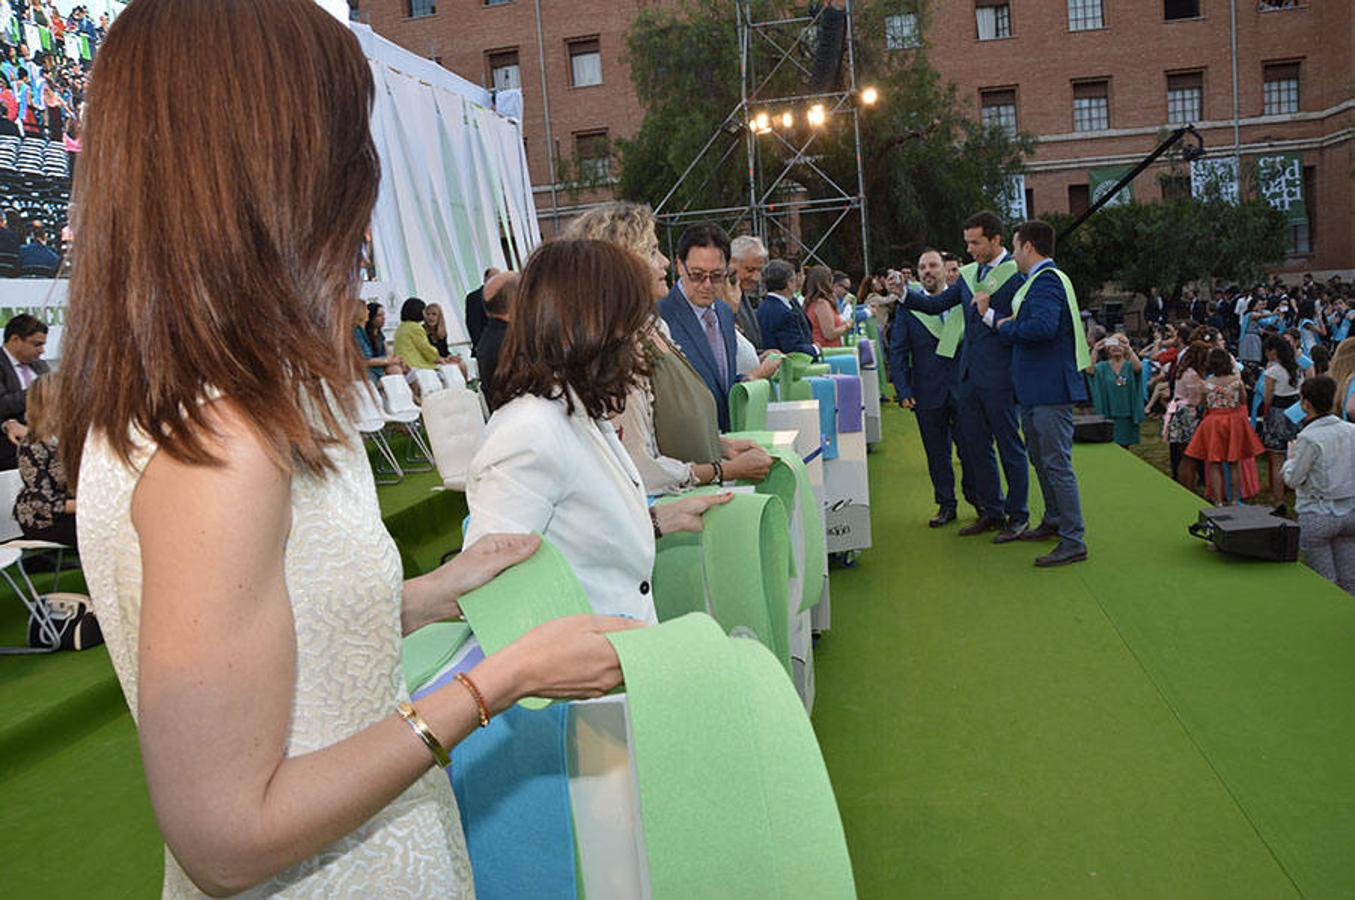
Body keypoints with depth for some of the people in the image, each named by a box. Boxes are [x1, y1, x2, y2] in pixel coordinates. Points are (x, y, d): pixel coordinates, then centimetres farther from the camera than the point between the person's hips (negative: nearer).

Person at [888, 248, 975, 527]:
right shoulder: (908, 307, 3)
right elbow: (897, 352, 2)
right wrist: (903, 391, -6)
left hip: (964, 389, 0)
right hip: (928, 393, 1)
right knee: (937, 453, 9)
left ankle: (978, 499, 22)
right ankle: (946, 504, 22)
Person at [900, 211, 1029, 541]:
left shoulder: (1017, 272, -8)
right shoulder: (968, 274, 14)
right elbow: (935, 305, 13)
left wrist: (991, 315, -20)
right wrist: (903, 293, 0)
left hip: (999, 374, -7)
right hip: (969, 373, 8)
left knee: (1010, 446, 2)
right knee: (975, 445, 13)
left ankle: (1018, 515, 15)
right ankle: (992, 512, 25)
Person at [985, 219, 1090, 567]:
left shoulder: (1047, 280, -15)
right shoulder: (1037, 280, 17)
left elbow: (1043, 327, -30)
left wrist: (1004, 326, -16)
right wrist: (991, 314, 14)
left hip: (1052, 388, -11)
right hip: (1035, 389, 11)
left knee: (1056, 463, -8)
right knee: (1041, 459, 21)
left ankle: (1074, 542, -4)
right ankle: (1054, 522, 36)